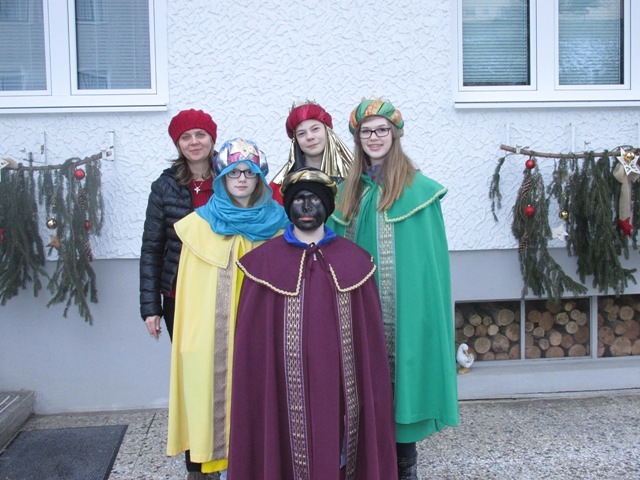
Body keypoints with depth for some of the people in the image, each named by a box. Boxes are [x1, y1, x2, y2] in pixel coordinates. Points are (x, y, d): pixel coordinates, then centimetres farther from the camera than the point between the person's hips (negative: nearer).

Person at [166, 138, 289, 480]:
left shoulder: (277, 224, 5)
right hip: (215, 332, 0)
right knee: (218, 394, 1)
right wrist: (190, 336, -2)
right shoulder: (201, 225, 4)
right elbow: (190, 290, 3)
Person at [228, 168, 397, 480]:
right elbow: (252, 338, 0)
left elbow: (369, 338, 5)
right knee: (291, 455, 5)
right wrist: (253, 394, -3)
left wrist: (374, 397, 3)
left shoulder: (354, 261, 3)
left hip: (337, 386, 1)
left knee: (335, 453, 8)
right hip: (286, 389, -1)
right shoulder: (264, 261, 0)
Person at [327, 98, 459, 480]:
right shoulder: (350, 190, 10)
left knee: (402, 382, 3)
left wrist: (425, 309, -12)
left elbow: (431, 257, -6)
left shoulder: (420, 189, -4)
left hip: (404, 309, -4)